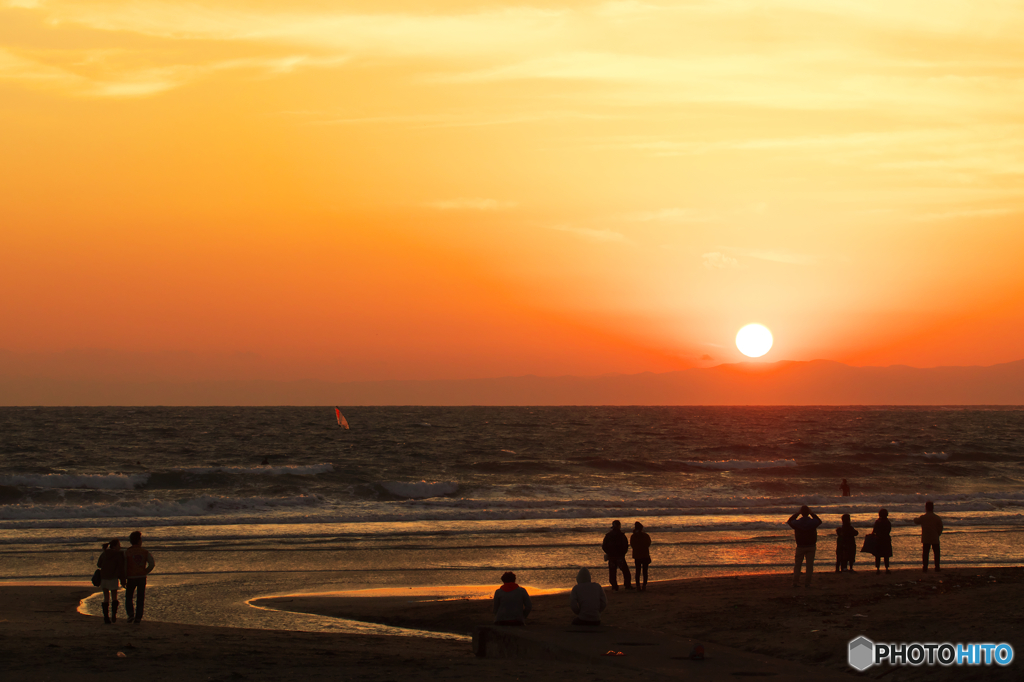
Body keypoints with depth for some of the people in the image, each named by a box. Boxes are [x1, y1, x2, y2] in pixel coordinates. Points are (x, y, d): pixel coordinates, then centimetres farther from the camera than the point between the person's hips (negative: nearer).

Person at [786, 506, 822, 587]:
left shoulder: (796, 523, -12)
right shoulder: (813, 522, -11)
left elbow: (789, 521, 11)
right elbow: (819, 521, 14)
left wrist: (797, 513, 7)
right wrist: (812, 513, 10)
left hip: (800, 547, 0)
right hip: (811, 546, 0)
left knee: (797, 565, 9)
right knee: (809, 565, 4)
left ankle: (795, 582, 1)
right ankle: (807, 583, 0)